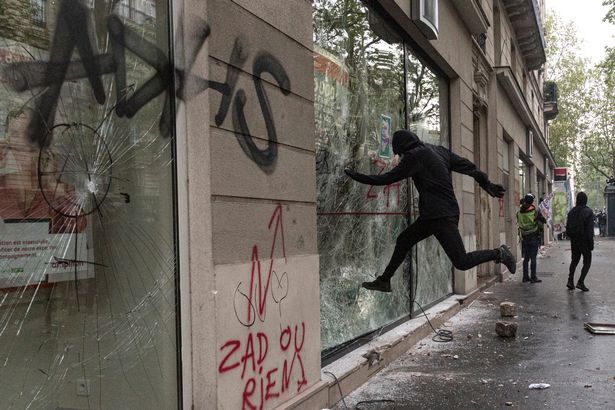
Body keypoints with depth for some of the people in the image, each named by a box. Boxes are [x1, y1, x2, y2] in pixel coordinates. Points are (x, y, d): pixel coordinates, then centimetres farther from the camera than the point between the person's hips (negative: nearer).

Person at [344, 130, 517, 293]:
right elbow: (467, 166, 14)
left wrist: (355, 176, -1)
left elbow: (388, 178, -9)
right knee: (403, 240, 15)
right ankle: (384, 281, 22)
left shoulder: (415, 156, -10)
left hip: (441, 216, -10)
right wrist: (487, 184, 25)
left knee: (462, 262, -7)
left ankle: (499, 253, 4)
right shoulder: (439, 150, 13)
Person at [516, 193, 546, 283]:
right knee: (533, 258, -1)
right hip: (534, 238, -4)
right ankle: (533, 277, -1)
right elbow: (544, 221, -4)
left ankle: (525, 277, 15)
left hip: (524, 238, 4)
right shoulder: (535, 211, -12)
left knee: (526, 257, 12)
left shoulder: (519, 212, -1)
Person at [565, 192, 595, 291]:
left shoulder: (572, 211, 4)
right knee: (587, 262, 4)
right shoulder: (588, 212, -12)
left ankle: (570, 281, 11)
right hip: (584, 241, -5)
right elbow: (590, 229, -16)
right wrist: (591, 243, -12)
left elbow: (567, 227, 7)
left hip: (574, 241, 5)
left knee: (574, 261, 16)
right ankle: (580, 282, -6)